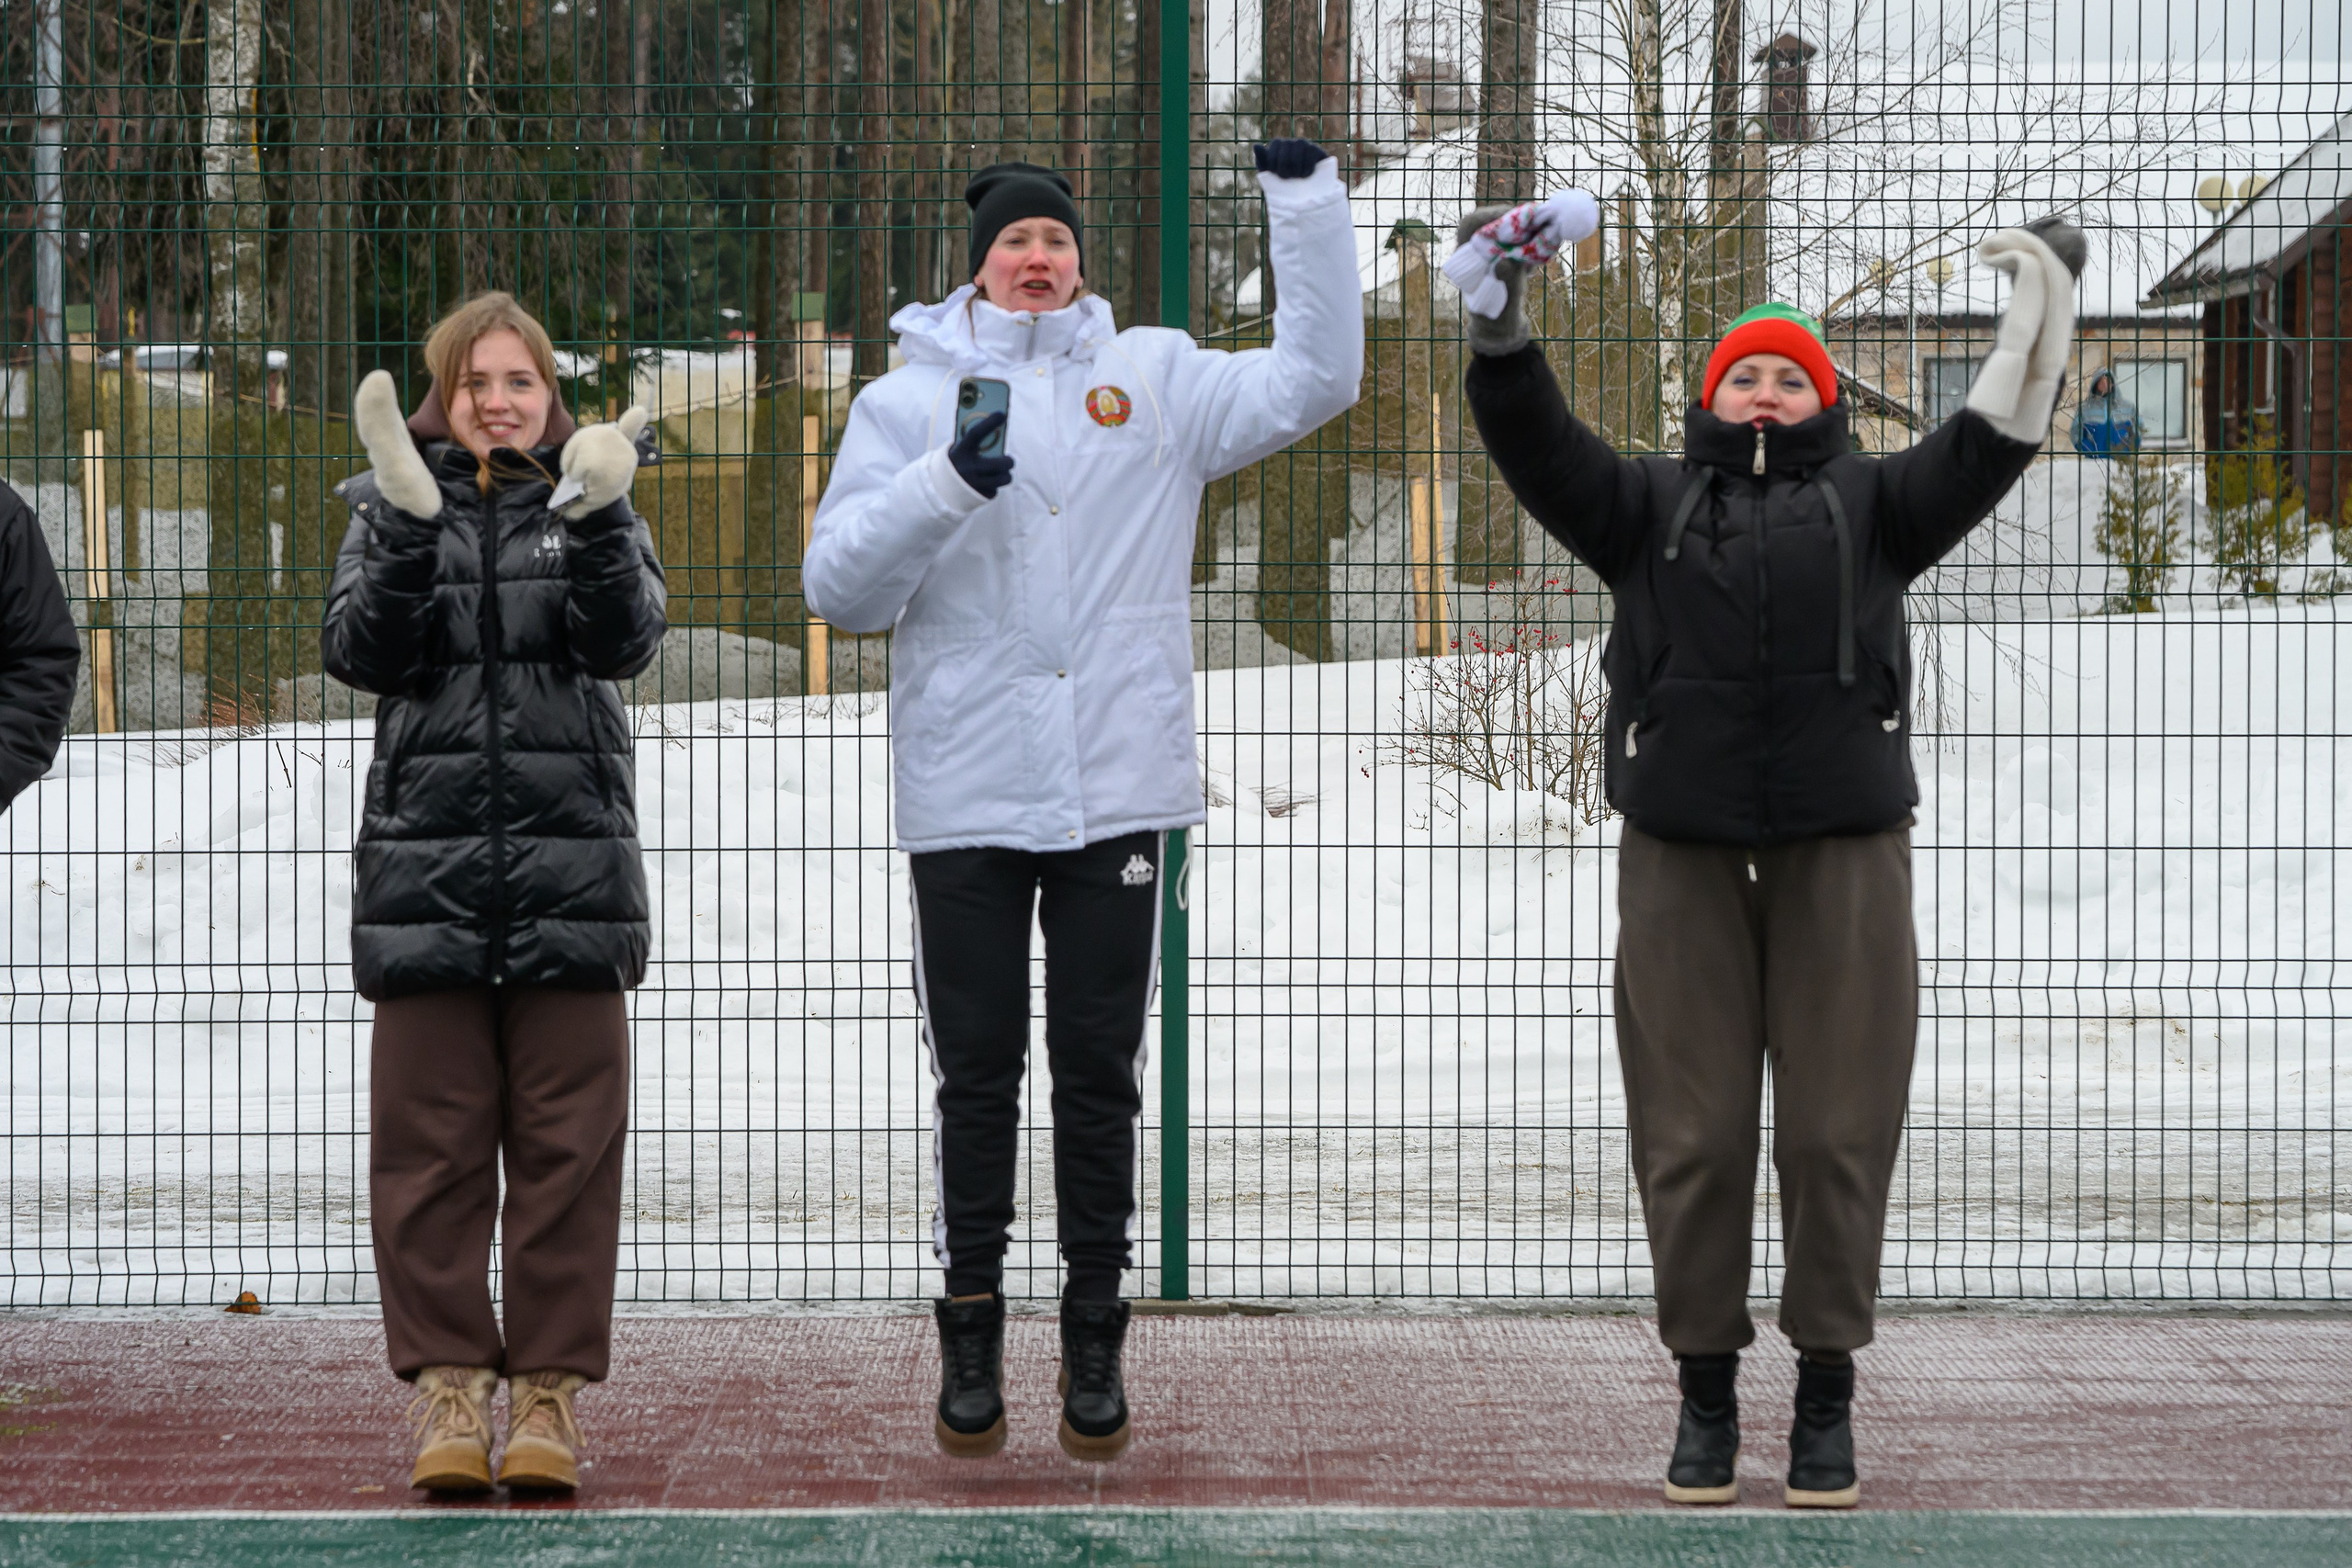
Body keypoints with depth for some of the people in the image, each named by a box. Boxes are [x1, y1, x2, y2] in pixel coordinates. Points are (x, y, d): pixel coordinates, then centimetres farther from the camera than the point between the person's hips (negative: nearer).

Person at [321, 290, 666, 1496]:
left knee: (566, 1142, 0)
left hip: (571, 867, 0)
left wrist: (596, 519, -24)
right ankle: (448, 1384, 6)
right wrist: (410, 525, -19)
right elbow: (363, 652, -5)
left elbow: (625, 640, -7)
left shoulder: (592, 508, 10)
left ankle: (549, 1390, 6)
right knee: (432, 1143, 0)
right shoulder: (390, 508, 11)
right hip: (426, 868, 0)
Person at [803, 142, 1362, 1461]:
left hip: (1119, 788, 1)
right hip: (967, 794, -1)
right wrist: (946, 485, -17)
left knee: (1102, 1070, 5)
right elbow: (841, 585, -1)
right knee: (977, 1071, 4)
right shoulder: (909, 400, 6)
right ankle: (971, 1339, 12)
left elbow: (1315, 380, 3)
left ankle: (1097, 1341, 13)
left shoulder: (1153, 380, 10)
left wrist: (1309, 205, -3)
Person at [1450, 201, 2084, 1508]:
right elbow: (1543, 453, 3)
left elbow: (1977, 458, 0)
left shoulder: (1870, 501, 15)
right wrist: (1502, 335, -13)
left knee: (1839, 1130, -1)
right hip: (1682, 849, 1)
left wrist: (2037, 334, -12)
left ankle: (1828, 1395, 7)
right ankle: (1707, 1389, 10)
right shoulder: (1651, 504, 17)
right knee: (1693, 1131, 1)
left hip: (1845, 845, -1)